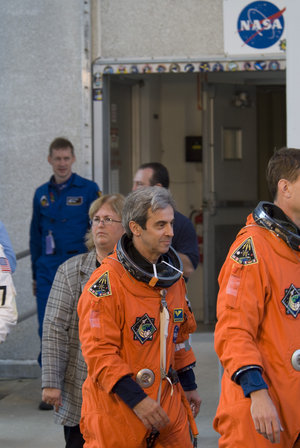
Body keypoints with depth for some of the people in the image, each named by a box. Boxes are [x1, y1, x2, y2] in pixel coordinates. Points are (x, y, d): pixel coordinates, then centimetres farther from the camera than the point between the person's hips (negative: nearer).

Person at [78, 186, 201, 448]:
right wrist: (137, 399, -22)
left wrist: (188, 385, 20)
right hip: (118, 411, -6)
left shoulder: (172, 276, 10)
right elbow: (99, 352, -18)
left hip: (167, 405, 6)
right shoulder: (106, 282, -14)